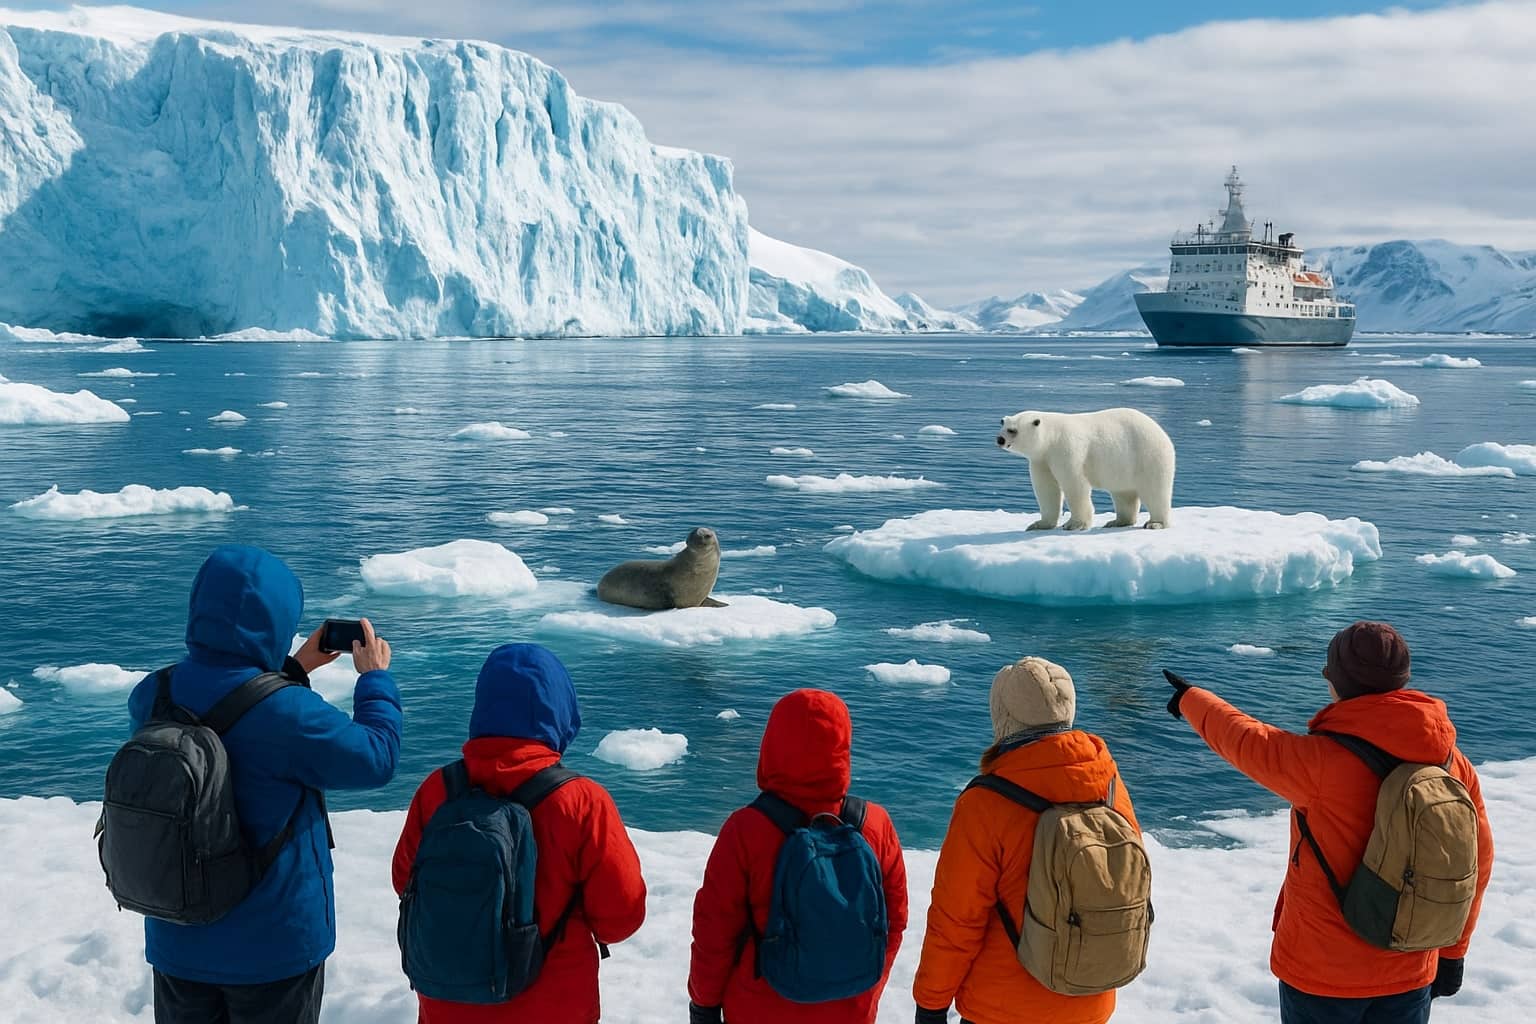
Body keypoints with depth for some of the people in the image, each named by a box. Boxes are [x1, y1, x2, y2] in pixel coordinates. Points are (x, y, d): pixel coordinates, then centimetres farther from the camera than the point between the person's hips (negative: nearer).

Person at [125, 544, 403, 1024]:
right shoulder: (289, 712, -26)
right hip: (275, 944, -5)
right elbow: (375, 759, -11)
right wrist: (376, 678, 4)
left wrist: (294, 669, 15)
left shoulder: (150, 696, -7)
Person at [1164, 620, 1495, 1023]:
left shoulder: (1323, 762, -23)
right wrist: (1452, 950, 18)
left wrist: (1190, 699, 15)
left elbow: (1244, 740, -6)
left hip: (1323, 972, -4)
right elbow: (1476, 859, 3)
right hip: (1410, 974, 4)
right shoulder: (1453, 764, -7)